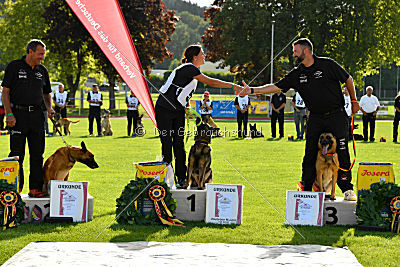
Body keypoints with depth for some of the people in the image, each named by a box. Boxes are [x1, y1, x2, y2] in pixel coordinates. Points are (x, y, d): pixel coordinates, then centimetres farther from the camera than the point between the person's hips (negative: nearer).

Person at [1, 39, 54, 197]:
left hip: (37, 115, 5)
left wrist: (49, 108, 3)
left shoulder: (42, 70, 13)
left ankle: (35, 188, 10)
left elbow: (46, 94, 22)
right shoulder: (14, 67, -1)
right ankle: (16, 187, 5)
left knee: (37, 153, 4)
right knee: (17, 153, -2)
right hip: (18, 114, -5)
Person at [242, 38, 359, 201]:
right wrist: (253, 90, -1)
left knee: (341, 152, -8)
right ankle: (306, 189, 10)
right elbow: (276, 87, 6)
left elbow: (348, 79, 6)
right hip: (315, 118, 4)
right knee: (310, 155, -1)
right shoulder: (296, 74, 6)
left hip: (336, 115, -4)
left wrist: (354, 101, 6)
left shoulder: (328, 65, -5)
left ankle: (347, 189, 0)